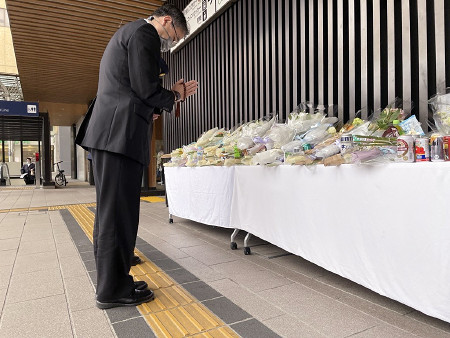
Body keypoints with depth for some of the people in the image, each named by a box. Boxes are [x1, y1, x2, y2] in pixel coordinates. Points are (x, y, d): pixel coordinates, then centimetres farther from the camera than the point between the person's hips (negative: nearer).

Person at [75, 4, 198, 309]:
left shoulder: (127, 33, 30)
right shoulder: (145, 33, -3)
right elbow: (147, 90, -13)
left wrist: (172, 95, 22)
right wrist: (174, 96, 6)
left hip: (106, 134, 11)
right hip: (120, 135, -11)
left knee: (110, 210, 13)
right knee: (119, 212, -5)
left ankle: (111, 281, 25)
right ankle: (114, 289, 7)